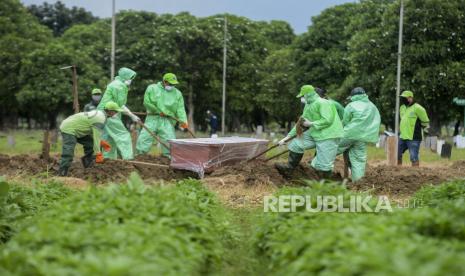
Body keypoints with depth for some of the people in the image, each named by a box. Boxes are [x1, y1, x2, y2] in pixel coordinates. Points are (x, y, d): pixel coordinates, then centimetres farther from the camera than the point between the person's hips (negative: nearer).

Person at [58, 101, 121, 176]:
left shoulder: (99, 113, 12)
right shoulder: (100, 119, -19)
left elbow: (93, 133, 23)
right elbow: (96, 137, -22)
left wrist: (101, 142, 15)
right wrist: (98, 154, -19)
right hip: (68, 129, -10)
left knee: (90, 143, 13)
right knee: (68, 154, -19)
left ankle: (88, 163, 19)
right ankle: (62, 174, -22)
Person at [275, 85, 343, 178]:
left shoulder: (322, 103, -15)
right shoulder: (308, 106, 14)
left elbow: (328, 120, -25)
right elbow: (301, 124, 18)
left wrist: (311, 124, -17)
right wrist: (288, 136, 15)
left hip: (328, 136, -9)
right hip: (315, 133, 9)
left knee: (323, 165, -9)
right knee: (296, 144, 6)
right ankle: (289, 168, 15)